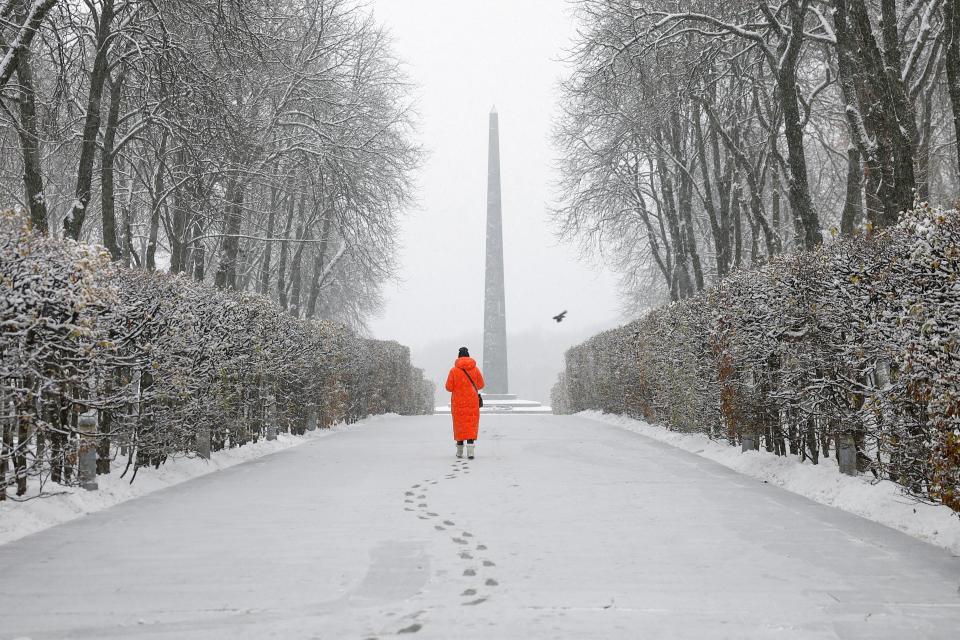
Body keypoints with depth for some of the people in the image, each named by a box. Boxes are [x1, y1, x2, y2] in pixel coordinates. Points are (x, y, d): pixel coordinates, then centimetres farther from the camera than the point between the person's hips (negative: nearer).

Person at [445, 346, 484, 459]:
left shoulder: (454, 370, -8)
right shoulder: (475, 369, -3)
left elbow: (449, 387, -7)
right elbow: (480, 385, 5)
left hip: (458, 402, -1)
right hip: (472, 402, 1)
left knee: (459, 424, 9)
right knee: (471, 424, 2)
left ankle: (460, 451, 15)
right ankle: (470, 450, -11)